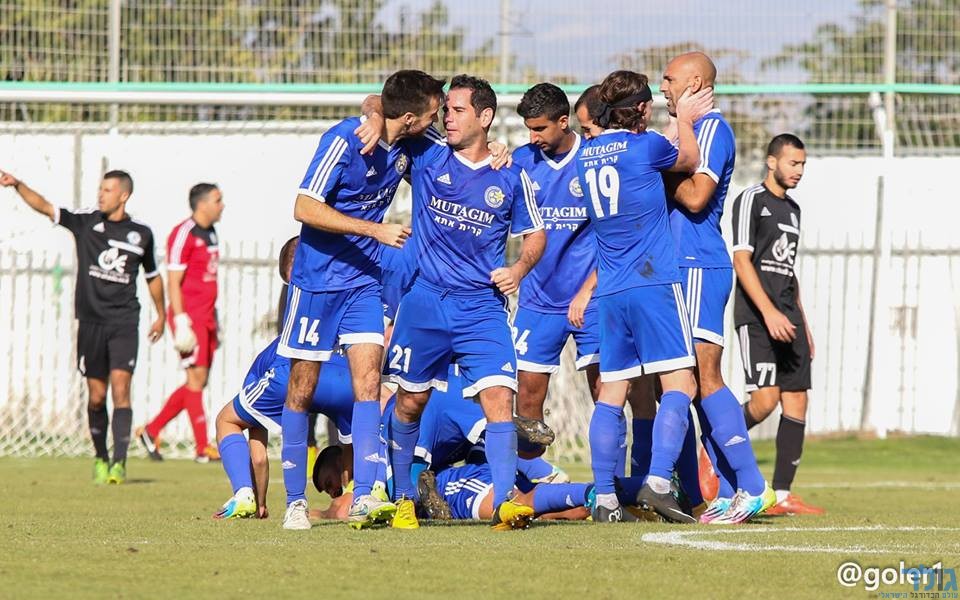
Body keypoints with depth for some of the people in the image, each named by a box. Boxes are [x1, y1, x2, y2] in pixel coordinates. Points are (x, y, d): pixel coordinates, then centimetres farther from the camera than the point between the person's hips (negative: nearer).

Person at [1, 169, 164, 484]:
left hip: (124, 322, -1)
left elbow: (152, 275, 19)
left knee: (120, 389, -14)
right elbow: (44, 207, -10)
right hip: (91, 321, 1)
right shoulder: (86, 221, 1)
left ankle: (119, 461, -15)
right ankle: (101, 458, 23)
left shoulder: (141, 233, 4)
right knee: (96, 396, 6)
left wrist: (161, 315, 26)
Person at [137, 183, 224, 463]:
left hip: (206, 318, 9)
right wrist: (181, 322, -20)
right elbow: (173, 283, -14)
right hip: (189, 317, -9)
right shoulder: (184, 235, -11)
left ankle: (151, 431, 18)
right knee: (197, 377, -8)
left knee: (198, 381, 8)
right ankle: (202, 448, -7)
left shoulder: (210, 235, 16)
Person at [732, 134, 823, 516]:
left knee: (797, 404, 0)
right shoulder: (751, 200, -5)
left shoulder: (792, 209, 21)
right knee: (765, 399, -19)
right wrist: (769, 312, -22)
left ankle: (781, 496, 1)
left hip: (787, 320, 8)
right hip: (756, 317, -8)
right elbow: (741, 260, -13)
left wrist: (803, 324, 22)